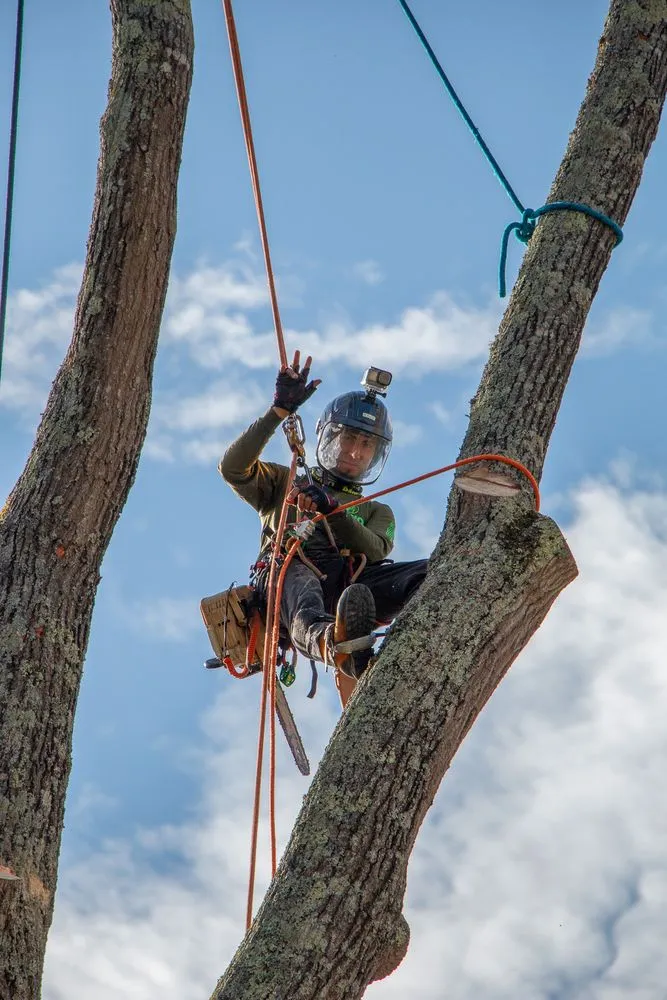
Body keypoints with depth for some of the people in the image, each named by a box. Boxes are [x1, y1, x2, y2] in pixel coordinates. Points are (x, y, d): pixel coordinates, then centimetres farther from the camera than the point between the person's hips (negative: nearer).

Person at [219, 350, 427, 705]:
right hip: (291, 576, -2)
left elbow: (375, 550, 9)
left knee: (432, 574, -28)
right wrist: (279, 412, 6)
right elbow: (232, 468, 12)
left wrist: (332, 509, -9)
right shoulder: (284, 484, 34)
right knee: (298, 576, -42)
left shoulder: (377, 511, 35)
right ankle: (332, 642, -76)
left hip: (351, 582, 2)